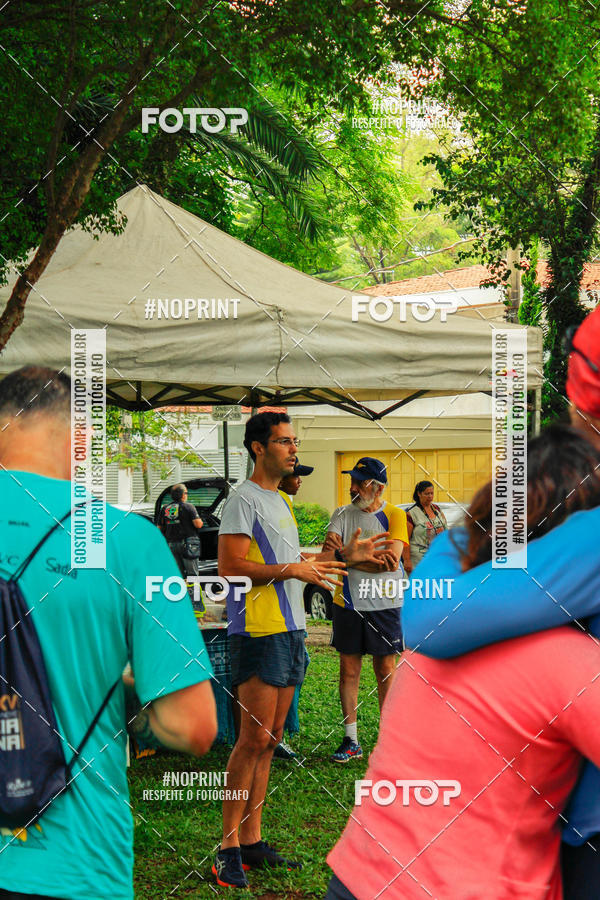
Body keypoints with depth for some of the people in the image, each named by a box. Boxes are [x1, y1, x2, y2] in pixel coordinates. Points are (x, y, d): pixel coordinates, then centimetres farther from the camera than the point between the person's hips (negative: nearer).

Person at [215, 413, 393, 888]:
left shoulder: (279, 501, 20)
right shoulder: (243, 499, -9)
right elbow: (231, 567, -16)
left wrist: (344, 555, 23)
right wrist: (293, 570, -18)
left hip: (289, 631, 9)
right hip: (259, 631, -9)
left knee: (268, 741, 9)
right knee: (254, 739, -9)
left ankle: (252, 841, 13)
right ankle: (229, 846, -2)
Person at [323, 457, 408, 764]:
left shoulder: (394, 516, -2)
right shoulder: (342, 514, 7)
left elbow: (391, 558, -16)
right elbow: (328, 553, -8)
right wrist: (373, 558, -22)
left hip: (383, 603, -2)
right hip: (347, 601, 2)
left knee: (385, 671, 4)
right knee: (349, 670, 4)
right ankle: (350, 741, 11)